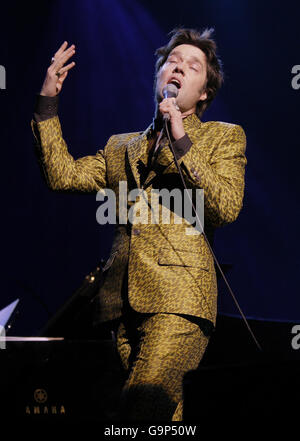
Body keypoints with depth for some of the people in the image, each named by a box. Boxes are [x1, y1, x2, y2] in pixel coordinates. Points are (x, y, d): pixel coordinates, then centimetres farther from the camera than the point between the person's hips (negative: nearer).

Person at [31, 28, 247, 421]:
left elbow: (227, 207, -2)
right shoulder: (121, 148, 26)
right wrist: (47, 102, 8)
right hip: (124, 300, 4)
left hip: (178, 297, -4)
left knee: (144, 400, -26)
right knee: (166, 411, 3)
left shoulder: (224, 137, 14)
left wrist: (182, 144, -6)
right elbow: (62, 174, 13)